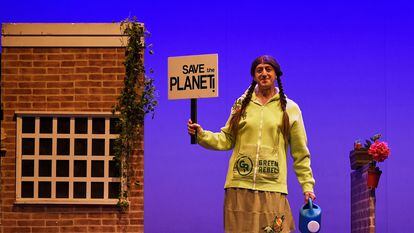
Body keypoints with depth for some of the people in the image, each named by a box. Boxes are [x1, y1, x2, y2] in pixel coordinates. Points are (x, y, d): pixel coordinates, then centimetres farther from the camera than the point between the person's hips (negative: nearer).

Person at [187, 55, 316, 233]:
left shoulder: (289, 108, 8)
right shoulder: (242, 104, 12)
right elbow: (227, 140, 11)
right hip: (239, 187, 1)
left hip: (272, 189, -1)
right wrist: (202, 135, -5)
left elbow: (300, 153, 9)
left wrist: (307, 186, 5)